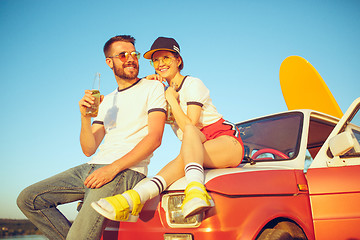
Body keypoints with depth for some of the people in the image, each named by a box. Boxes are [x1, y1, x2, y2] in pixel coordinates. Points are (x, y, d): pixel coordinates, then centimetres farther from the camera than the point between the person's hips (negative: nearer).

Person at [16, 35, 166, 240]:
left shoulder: (153, 87, 5)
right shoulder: (107, 101, 22)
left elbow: (154, 139, -9)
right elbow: (89, 150, 15)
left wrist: (113, 168, -19)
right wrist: (85, 117, -3)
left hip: (127, 171, -7)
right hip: (91, 168, 7)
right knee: (28, 199, -3)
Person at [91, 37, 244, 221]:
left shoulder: (193, 84, -4)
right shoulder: (165, 91, 17)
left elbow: (190, 126, -14)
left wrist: (171, 98, -9)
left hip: (228, 143, -5)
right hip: (197, 153, 5)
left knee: (190, 131, -36)